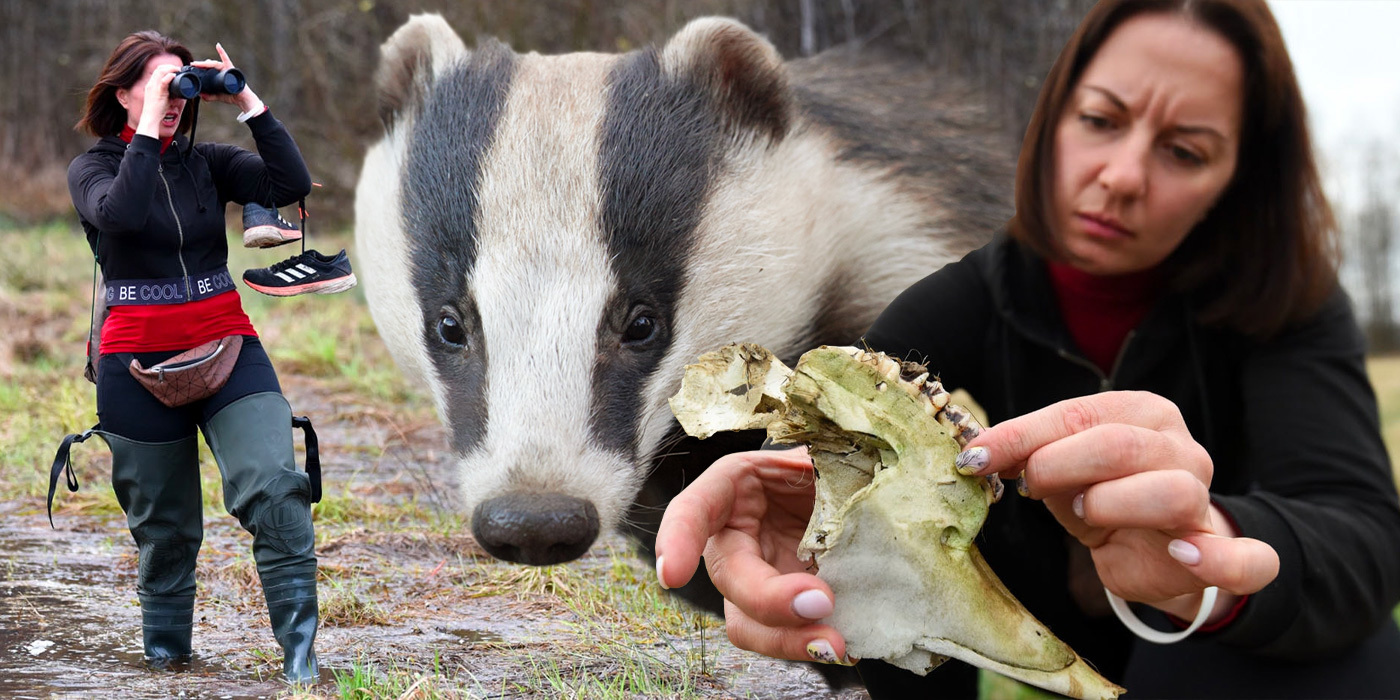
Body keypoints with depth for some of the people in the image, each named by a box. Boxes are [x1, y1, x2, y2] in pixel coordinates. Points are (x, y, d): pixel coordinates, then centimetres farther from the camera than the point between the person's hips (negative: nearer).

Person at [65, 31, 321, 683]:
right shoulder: (92, 169, 2)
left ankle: (300, 658, -16)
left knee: (274, 487, -20)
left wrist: (248, 103, -9)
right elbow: (122, 213, -22)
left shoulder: (207, 162, 8)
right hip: (139, 361, -1)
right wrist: (148, 127, -19)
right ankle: (165, 651, 33)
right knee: (164, 523, 10)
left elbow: (291, 184, -9)